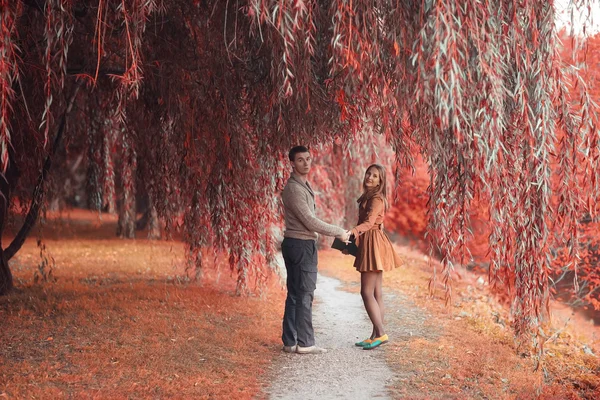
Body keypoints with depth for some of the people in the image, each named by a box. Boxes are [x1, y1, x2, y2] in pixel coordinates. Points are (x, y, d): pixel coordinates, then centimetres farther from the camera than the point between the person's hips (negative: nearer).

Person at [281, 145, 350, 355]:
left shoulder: (304, 186, 16)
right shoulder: (294, 188, -16)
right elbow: (310, 221, -19)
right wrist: (339, 232, -11)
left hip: (299, 245, 10)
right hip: (301, 245, -10)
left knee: (295, 295, 11)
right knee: (304, 295, -6)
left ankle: (290, 341, 15)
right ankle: (305, 343, -1)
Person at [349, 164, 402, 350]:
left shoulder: (377, 199, -13)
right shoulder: (368, 197, 15)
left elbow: (368, 222, -26)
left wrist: (353, 231, -41)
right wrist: (352, 237, 18)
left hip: (373, 244, -10)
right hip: (368, 243, 10)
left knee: (367, 292, -10)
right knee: (375, 293, 9)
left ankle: (380, 333, -8)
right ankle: (376, 335, 12)